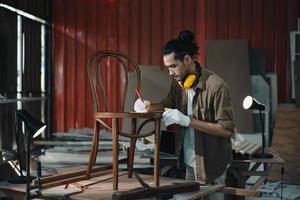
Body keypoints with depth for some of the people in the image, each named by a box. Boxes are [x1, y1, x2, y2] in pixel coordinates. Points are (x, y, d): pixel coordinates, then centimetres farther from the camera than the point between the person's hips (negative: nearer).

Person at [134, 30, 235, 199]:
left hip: (211, 165, -6)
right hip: (189, 163, 6)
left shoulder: (216, 86, -20)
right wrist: (148, 107, -3)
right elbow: (167, 104, 19)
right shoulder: (179, 83, 1)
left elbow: (227, 129, -21)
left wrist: (188, 120, -26)